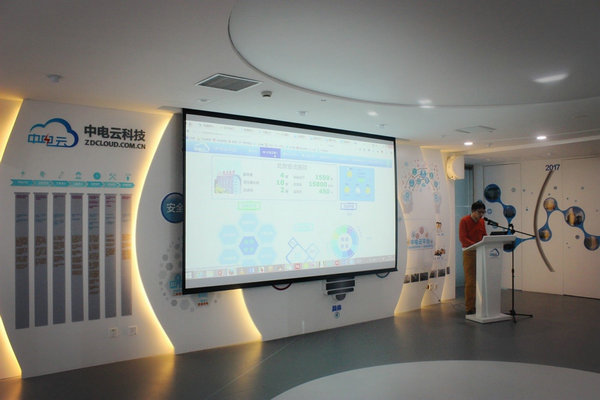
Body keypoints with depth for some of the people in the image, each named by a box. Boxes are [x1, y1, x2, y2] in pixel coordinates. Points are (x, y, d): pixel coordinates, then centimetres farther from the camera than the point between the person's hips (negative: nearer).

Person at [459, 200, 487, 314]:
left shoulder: (482, 221, 12)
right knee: (470, 281, -5)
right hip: (469, 253, -6)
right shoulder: (464, 221, -8)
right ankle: (469, 307, 2)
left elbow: (484, 236, 18)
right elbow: (462, 239, -15)